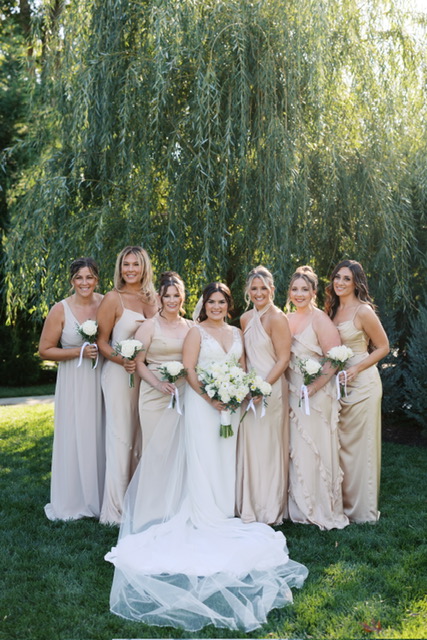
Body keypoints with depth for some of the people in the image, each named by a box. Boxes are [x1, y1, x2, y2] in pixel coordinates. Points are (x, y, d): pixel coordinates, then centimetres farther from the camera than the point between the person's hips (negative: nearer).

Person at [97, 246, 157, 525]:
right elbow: (102, 341, -7)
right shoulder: (113, 298, -7)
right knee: (121, 437, -2)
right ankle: (117, 507, 8)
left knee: (142, 436, 11)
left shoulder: (152, 298, 8)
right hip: (119, 374, -5)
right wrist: (122, 361, -21)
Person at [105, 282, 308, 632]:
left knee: (226, 458, 8)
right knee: (203, 458, -4)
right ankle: (204, 519, 3)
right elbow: (189, 370, -9)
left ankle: (223, 513, 19)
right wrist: (211, 398, -18)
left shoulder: (237, 333, 12)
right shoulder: (197, 332, -3)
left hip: (231, 403, 5)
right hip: (202, 402, -5)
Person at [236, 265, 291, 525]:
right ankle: (250, 508, 23)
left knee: (269, 448, 1)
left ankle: (270, 511, 14)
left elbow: (283, 359, -13)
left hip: (272, 388, -7)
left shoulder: (277, 318, -11)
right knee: (248, 446, 10)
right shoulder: (246, 319, 11)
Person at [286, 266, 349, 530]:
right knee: (296, 451, 10)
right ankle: (300, 507, 23)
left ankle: (323, 510, 15)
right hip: (292, 394, 6)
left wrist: (313, 388, -20)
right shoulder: (287, 320, 9)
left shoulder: (320, 320, -10)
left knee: (316, 449, 1)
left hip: (317, 394, -6)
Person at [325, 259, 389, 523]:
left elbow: (383, 347, -7)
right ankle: (344, 503, 23)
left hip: (361, 383, -7)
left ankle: (362, 510, 13)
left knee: (359, 445, 0)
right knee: (341, 444, 11)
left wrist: (357, 368, -16)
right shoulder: (333, 310, 9)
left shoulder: (363, 311, -13)